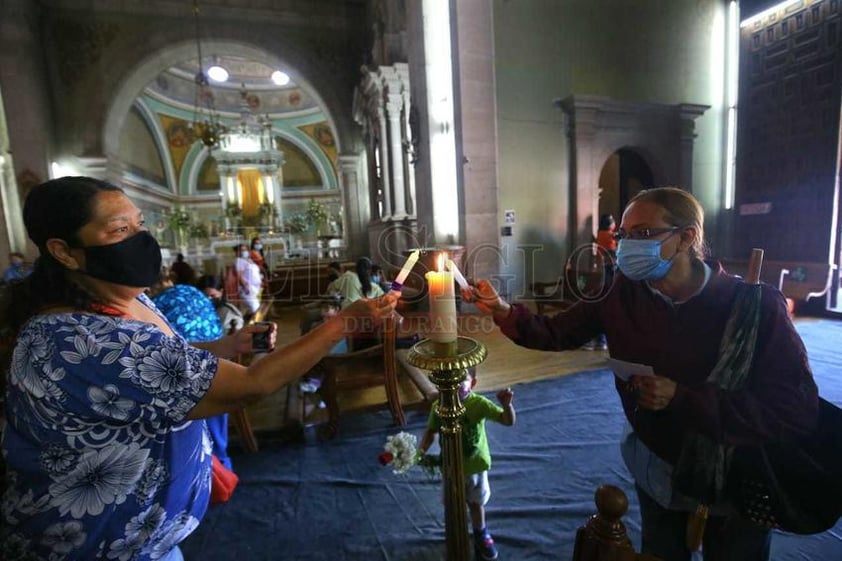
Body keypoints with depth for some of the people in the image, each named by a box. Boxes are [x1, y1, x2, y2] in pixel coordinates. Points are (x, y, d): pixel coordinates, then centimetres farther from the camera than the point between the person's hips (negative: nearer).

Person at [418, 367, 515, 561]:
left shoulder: (480, 403, -24)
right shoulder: (439, 406, -20)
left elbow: (508, 421, -25)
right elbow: (431, 431, -6)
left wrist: (506, 405, -45)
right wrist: (421, 450, -21)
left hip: (475, 464, 0)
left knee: (476, 503, 23)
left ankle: (481, 535, 52)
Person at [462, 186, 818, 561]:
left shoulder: (755, 304, -24)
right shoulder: (621, 293, -15)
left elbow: (798, 411, -26)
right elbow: (557, 333, -11)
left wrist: (683, 397, -34)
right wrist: (503, 310, -28)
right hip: (656, 468, 3)